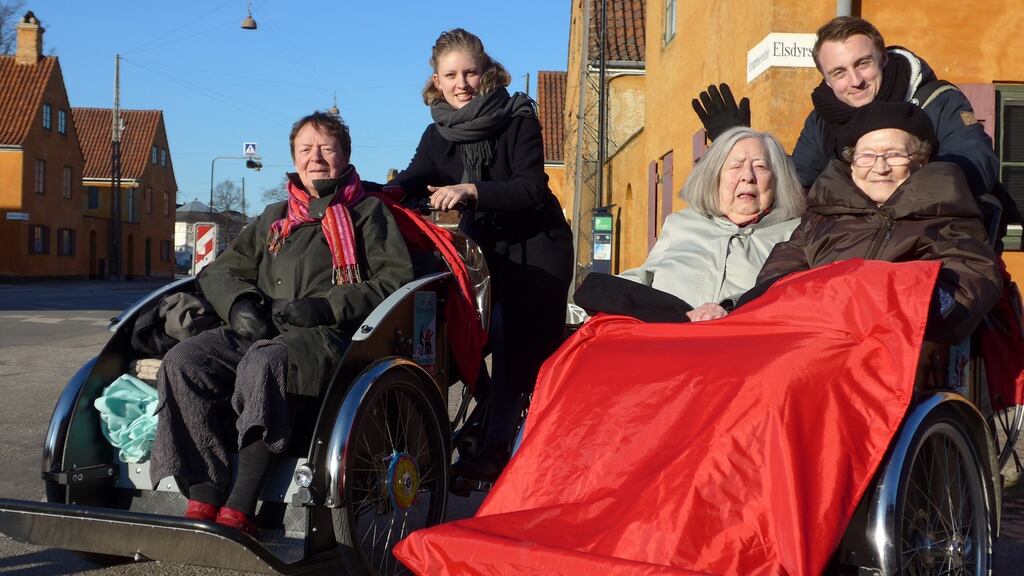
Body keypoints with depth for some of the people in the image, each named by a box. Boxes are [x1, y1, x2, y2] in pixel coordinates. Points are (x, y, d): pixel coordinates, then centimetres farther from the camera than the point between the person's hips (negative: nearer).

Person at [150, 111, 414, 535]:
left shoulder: (367, 212, 15)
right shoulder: (275, 218, 30)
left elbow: (397, 279, 1)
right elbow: (219, 272, 27)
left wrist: (325, 307, -12)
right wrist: (240, 305, 2)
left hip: (329, 337, -5)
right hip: (260, 332, 6)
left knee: (263, 361, -38)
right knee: (182, 361, -24)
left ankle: (238, 512, -42)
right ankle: (202, 504, -30)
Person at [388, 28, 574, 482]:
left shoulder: (517, 121, -11)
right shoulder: (439, 135, 4)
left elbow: (532, 189, -21)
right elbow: (410, 184, -7)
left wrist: (471, 190, -35)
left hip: (535, 249, -5)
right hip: (483, 249, 5)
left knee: (522, 351, -10)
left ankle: (495, 448, -5)